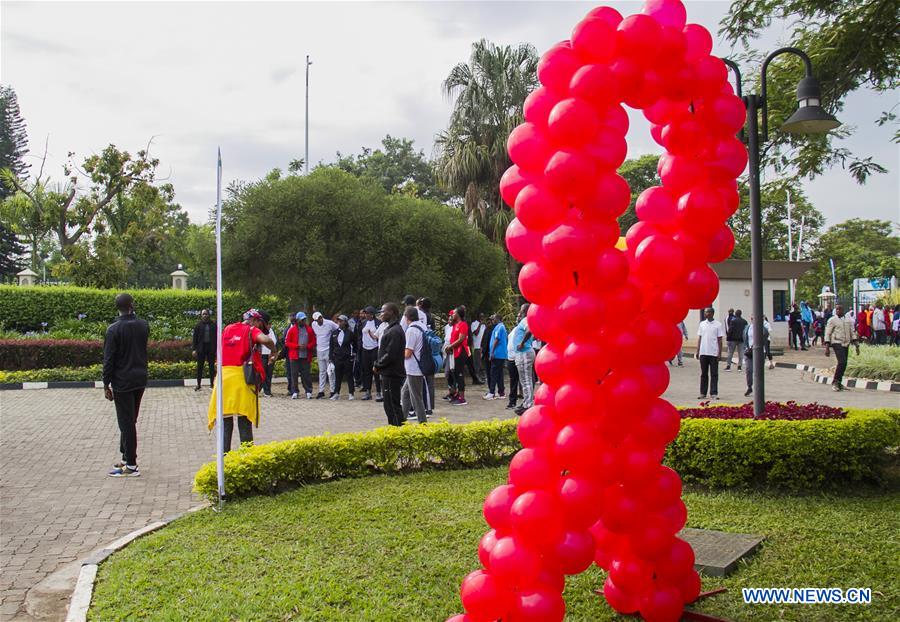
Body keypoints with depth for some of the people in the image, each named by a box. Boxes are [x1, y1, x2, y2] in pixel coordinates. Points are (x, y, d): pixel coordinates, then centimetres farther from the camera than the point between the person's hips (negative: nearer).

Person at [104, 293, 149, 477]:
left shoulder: (114, 329, -13)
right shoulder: (143, 325, 2)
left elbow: (109, 359, -13)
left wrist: (106, 384, -5)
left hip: (122, 382, -6)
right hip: (140, 380, 6)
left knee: (126, 422, -1)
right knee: (130, 420, 17)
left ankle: (131, 465, 2)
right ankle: (127, 458, 26)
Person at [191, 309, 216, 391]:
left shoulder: (213, 325, 4)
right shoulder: (198, 325, 3)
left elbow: (216, 337, 4)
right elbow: (195, 337, 3)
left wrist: (217, 349, -2)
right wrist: (194, 349, -4)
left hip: (211, 348, 0)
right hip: (201, 347, 0)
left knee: (212, 366, 4)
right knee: (200, 366, 3)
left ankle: (212, 383, 11)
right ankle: (198, 384, 8)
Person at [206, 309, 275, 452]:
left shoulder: (228, 329, 17)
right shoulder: (252, 330, -1)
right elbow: (265, 340, -20)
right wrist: (274, 350, -4)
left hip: (223, 374, 4)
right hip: (242, 376, -4)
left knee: (225, 420, 10)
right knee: (244, 421, 4)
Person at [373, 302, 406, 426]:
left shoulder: (394, 331, -18)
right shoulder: (389, 329, 16)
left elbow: (390, 354, -23)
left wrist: (377, 365, -12)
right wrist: (379, 365, 9)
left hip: (392, 374, -10)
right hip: (388, 373, 10)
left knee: (392, 405, -6)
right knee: (389, 405, 16)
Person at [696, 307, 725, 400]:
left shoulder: (718, 325, -1)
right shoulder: (702, 324, 9)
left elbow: (720, 339, -1)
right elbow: (699, 338, 12)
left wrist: (720, 352, -6)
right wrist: (697, 351, 6)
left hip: (714, 353, -3)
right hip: (703, 353, 3)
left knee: (714, 374, 0)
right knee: (704, 373, 8)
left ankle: (714, 393, 2)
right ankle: (703, 393, 13)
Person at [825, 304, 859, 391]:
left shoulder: (848, 320, 13)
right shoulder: (832, 320, -1)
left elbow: (852, 333, 16)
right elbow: (827, 334, -3)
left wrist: (857, 346, 9)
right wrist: (827, 347, -10)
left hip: (846, 344, 6)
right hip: (837, 343, -6)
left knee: (844, 364, 6)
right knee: (842, 362, -19)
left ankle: (839, 383, 18)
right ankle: (835, 382, -12)